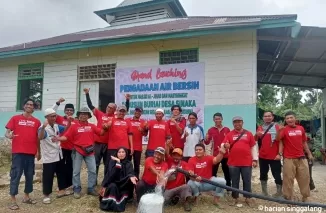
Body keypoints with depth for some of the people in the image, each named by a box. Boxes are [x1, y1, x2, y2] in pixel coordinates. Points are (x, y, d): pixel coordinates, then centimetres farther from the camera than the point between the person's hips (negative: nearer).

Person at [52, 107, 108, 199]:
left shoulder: (92, 126, 6)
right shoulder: (74, 126, -3)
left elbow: (101, 132, 2)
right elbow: (66, 136, -9)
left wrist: (104, 128, -17)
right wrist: (58, 138, -26)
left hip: (89, 151, 3)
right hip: (78, 151, -2)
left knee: (93, 170, 6)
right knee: (76, 172, 6)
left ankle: (91, 189, 19)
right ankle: (76, 190, 20)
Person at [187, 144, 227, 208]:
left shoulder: (208, 158, -8)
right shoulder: (191, 160, -10)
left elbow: (216, 160, -31)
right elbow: (191, 174, -19)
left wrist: (221, 153, -52)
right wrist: (194, 177, -43)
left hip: (209, 182, 2)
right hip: (197, 183, -1)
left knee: (222, 181, -20)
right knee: (190, 183, -33)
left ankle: (216, 200, 2)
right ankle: (196, 198, 0)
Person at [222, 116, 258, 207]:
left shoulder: (248, 134, 6)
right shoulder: (229, 134, 5)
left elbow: (253, 147, 7)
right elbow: (223, 144, 0)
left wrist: (255, 159, 2)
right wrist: (225, 145, -24)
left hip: (247, 162, 0)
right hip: (233, 163, 0)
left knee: (247, 181, 9)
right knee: (234, 181, 9)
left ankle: (248, 198, 23)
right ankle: (235, 198, 21)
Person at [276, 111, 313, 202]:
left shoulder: (301, 128, 8)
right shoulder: (284, 129, -6)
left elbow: (304, 142, 17)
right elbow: (278, 139, -20)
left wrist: (309, 153, 18)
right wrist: (279, 130, -39)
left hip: (301, 157, 5)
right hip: (288, 158, -4)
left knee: (305, 177, 12)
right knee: (288, 179, 1)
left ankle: (305, 197, 29)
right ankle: (288, 198, 13)